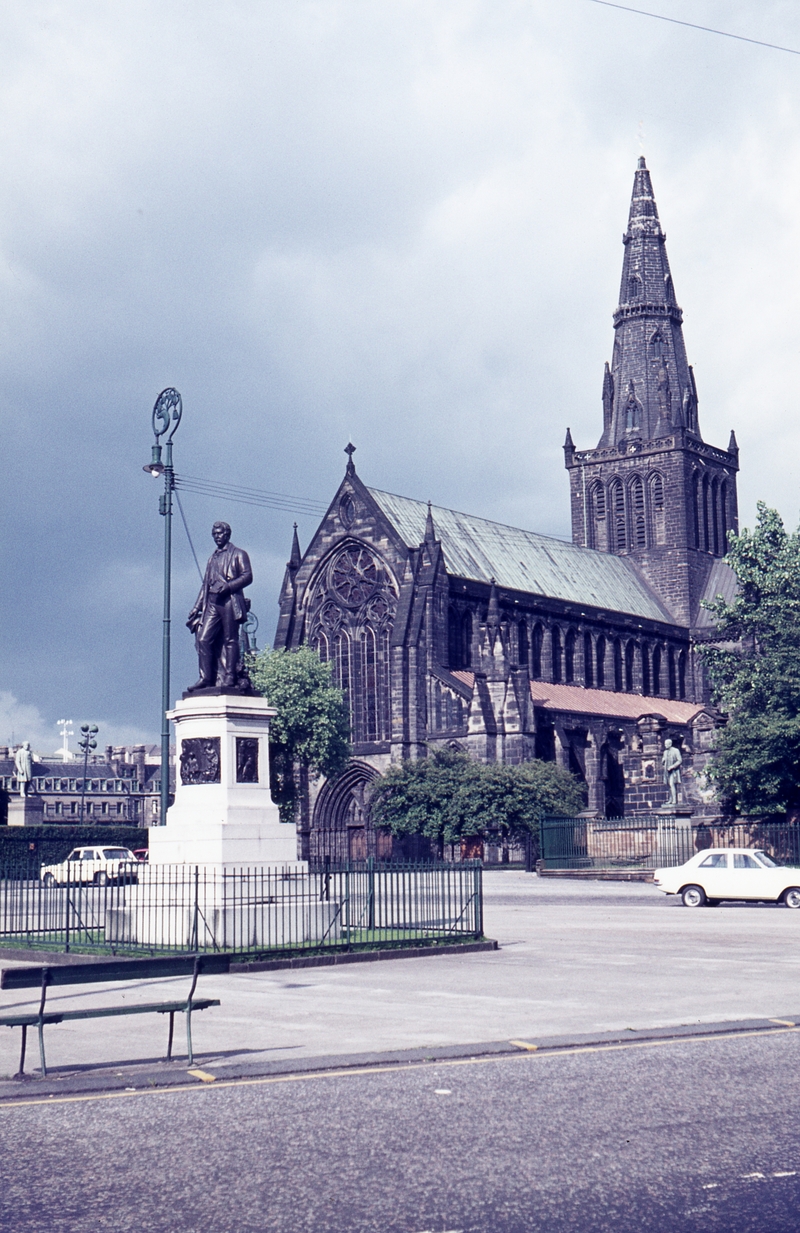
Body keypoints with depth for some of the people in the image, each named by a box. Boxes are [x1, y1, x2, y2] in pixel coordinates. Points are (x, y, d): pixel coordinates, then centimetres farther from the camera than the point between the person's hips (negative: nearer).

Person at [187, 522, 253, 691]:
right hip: (212, 603, 6)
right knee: (203, 639, -5)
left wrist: (228, 586, -18)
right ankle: (206, 677, -5)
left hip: (229, 601, -6)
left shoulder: (238, 554, 7)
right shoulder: (212, 558, 26)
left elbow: (247, 576, -5)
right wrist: (197, 607, 16)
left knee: (230, 639, -6)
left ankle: (230, 677, -6)